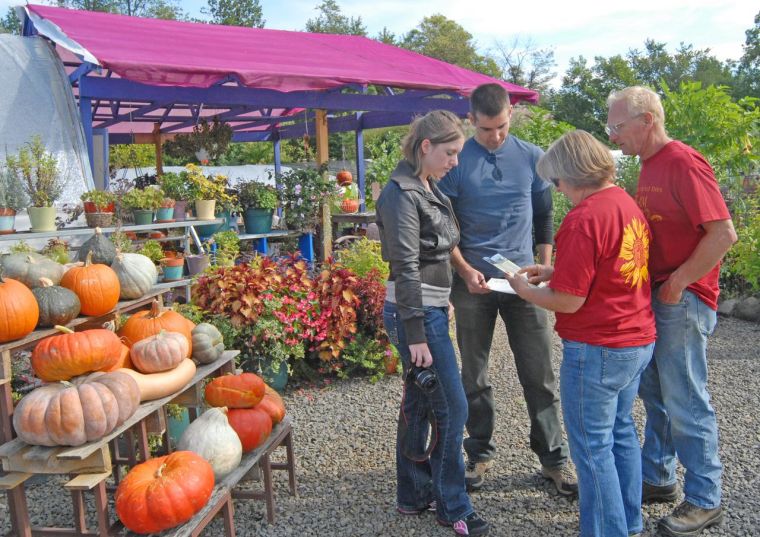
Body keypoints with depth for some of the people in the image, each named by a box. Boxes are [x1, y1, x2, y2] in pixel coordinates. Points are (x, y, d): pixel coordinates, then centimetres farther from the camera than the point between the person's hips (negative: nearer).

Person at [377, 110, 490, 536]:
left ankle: (414, 495, 29)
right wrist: (416, 336, -20)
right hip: (416, 314, -9)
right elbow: (406, 268, -20)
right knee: (451, 408, -1)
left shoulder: (427, 189, 12)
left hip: (430, 309, 9)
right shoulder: (402, 194, -16)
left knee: (418, 405, 16)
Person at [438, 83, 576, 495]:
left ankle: (553, 459, 16)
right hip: (472, 282, -1)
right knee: (474, 376, 9)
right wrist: (466, 271, -10)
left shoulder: (532, 158, 5)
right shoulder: (456, 162, -1)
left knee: (539, 374, 3)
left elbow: (544, 218, 11)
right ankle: (479, 453, 25)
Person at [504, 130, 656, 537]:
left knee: (593, 447, 5)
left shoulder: (583, 219, -22)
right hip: (639, 341, 9)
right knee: (621, 432, 22)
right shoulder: (627, 203, 6)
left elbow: (569, 302, -21)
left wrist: (524, 289, -4)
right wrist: (555, 272, 14)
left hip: (597, 350, -9)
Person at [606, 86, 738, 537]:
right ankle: (657, 479, 33)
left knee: (686, 405, 1)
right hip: (653, 296, 9)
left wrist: (677, 283, -17)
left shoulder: (684, 163, -16)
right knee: (654, 395, 17)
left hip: (682, 301, -9)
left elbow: (724, 233, -21)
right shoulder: (650, 165, 11)